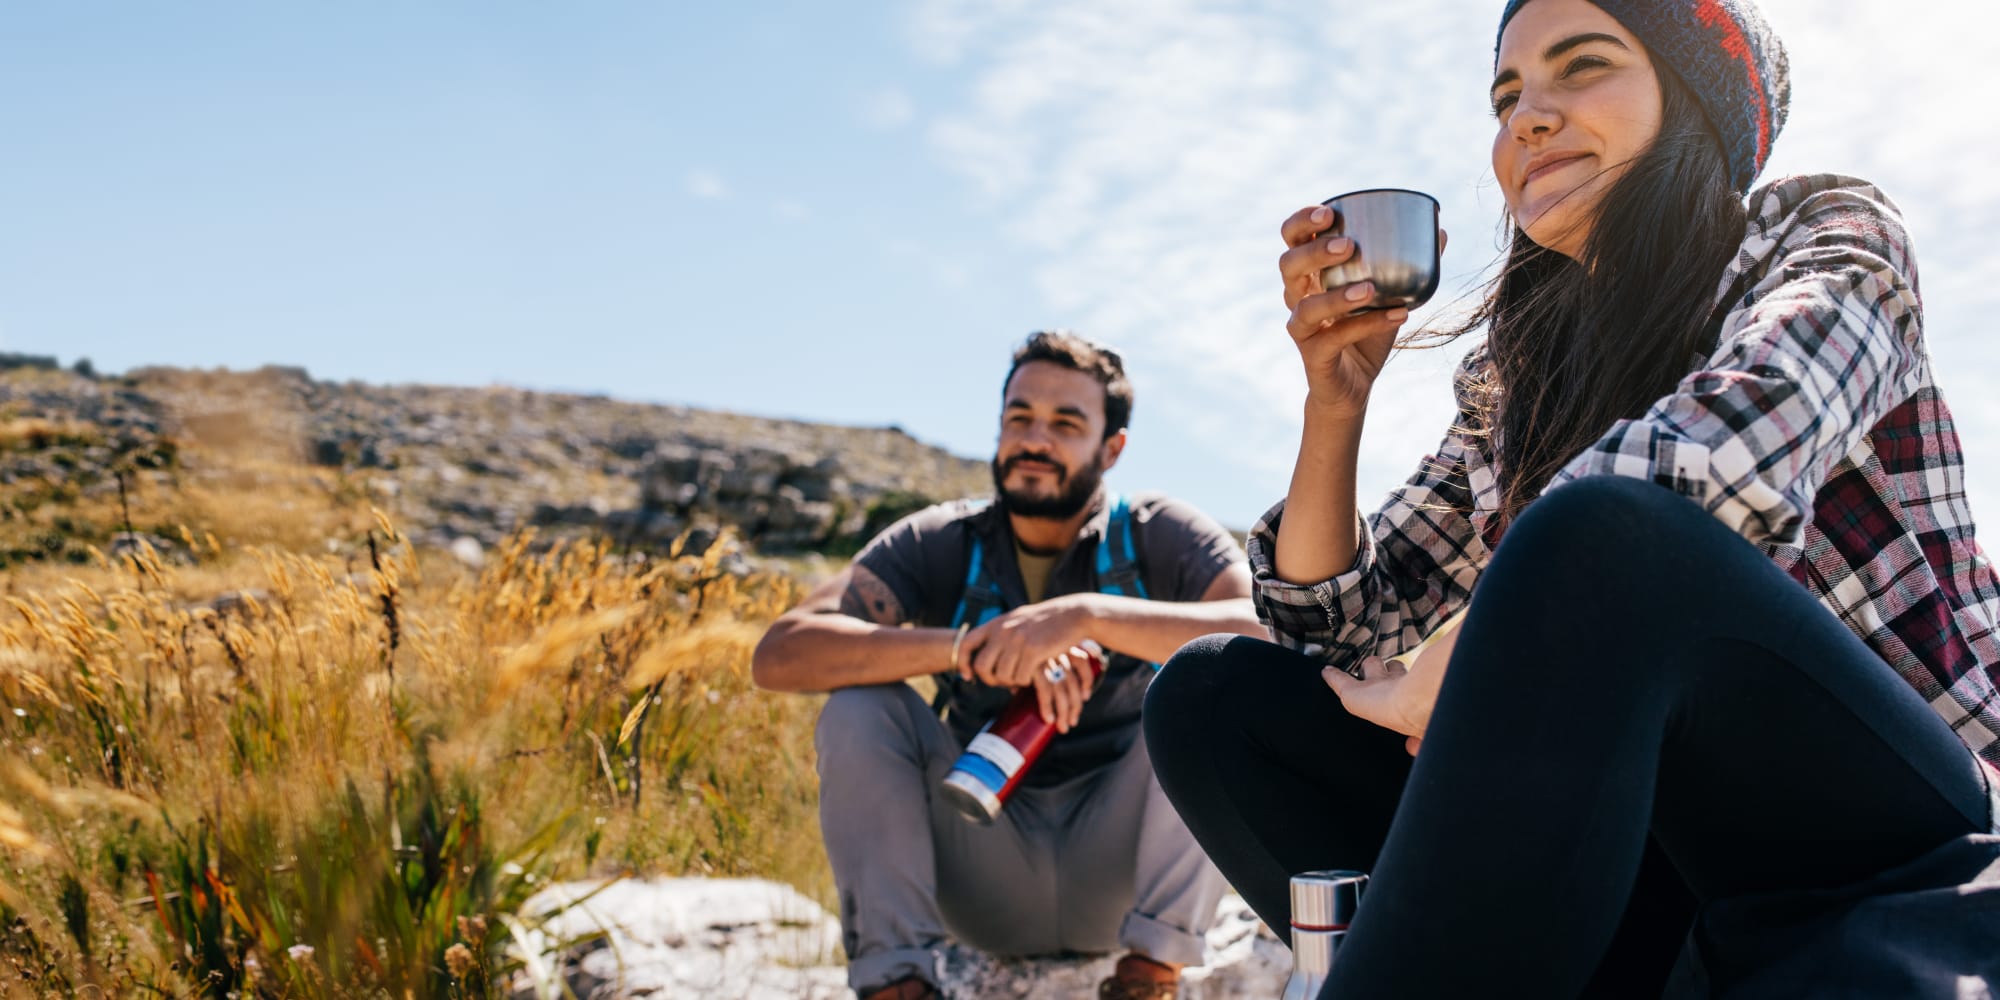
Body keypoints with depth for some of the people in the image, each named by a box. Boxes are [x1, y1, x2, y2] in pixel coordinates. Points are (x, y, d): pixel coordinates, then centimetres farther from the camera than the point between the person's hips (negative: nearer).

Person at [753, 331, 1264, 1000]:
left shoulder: (1158, 537, -6)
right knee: (859, 706, -18)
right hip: (987, 878, 1)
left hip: (1119, 866, -1)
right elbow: (780, 656, -18)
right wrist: (966, 646, -32)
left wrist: (1087, 614, -37)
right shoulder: (939, 544, -3)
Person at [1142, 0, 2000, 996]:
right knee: (1212, 694, -4)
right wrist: (1335, 397, -1)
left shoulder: (1828, 238, -1)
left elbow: (1721, 463, -25)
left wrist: (1440, 678, -14)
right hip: (1680, 883, 6)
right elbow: (1333, 627, 14)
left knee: (1602, 536, -32)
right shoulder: (1513, 384, 13)